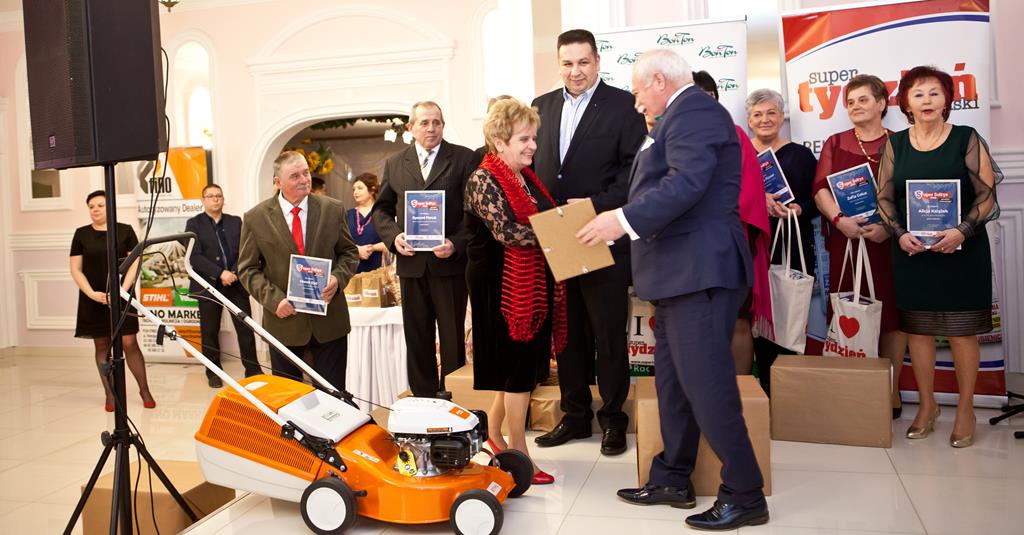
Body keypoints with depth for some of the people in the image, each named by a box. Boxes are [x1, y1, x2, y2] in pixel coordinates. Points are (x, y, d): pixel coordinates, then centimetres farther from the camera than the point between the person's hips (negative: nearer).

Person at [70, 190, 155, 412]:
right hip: (94, 299, 2)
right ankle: (110, 395, 14)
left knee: (129, 343, -6)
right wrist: (92, 293, -10)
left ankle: (144, 390, 5)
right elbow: (76, 269, 4)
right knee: (102, 346, 6)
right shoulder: (81, 234, 6)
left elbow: (134, 263, -1)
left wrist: (122, 289, -13)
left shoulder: (125, 230, 2)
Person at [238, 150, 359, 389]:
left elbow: (350, 252, 8)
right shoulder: (255, 218, -3)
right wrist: (274, 299, -13)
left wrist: (338, 277, -12)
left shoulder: (333, 209, 0)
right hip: (285, 319, 0)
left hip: (330, 318, 1)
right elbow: (248, 269, 0)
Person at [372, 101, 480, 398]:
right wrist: (393, 235, -4)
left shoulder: (464, 158, 0)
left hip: (449, 262, -3)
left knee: (453, 338, 5)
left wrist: (456, 244, -17)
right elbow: (381, 209, 15)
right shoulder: (394, 164, 11)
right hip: (411, 263, 3)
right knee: (417, 339, 11)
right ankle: (422, 398, 22)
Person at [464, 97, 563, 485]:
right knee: (519, 368, -2)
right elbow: (507, 231, -23)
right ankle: (519, 454, 10)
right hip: (504, 286, -9)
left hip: (534, 283, 9)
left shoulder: (527, 178, 15)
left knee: (521, 366, 15)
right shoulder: (484, 180, -11)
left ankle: (494, 436, 31)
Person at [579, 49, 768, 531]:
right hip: (679, 273, 11)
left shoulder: (694, 110, -10)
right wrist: (613, 215, 20)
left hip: (699, 270, -11)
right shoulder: (681, 115, 22)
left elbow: (686, 183, -25)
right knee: (673, 382, 15)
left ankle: (745, 495, 6)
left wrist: (623, 220, -25)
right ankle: (673, 479, 27)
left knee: (707, 385, -6)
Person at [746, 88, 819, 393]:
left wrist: (799, 209, -12)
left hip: (793, 249, 0)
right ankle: (765, 387, 12)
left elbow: (817, 199, 7)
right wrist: (759, 199, -20)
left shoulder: (800, 154, 11)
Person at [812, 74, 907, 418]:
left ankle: (891, 392, 12)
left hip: (888, 242, -1)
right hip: (845, 241, 1)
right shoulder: (835, 144, 12)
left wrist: (889, 225, -17)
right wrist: (839, 219, -16)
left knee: (890, 314, 2)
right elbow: (821, 188, 1)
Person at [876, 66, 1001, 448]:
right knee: (918, 328, 7)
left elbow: (987, 194, -3)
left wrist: (962, 231, -18)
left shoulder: (967, 139, 0)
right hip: (912, 252, 2)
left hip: (962, 250, -2)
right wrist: (900, 234, -9)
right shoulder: (895, 144, 6)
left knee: (962, 329, 3)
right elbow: (885, 198, 7)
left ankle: (965, 409, 18)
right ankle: (927, 405, 21)